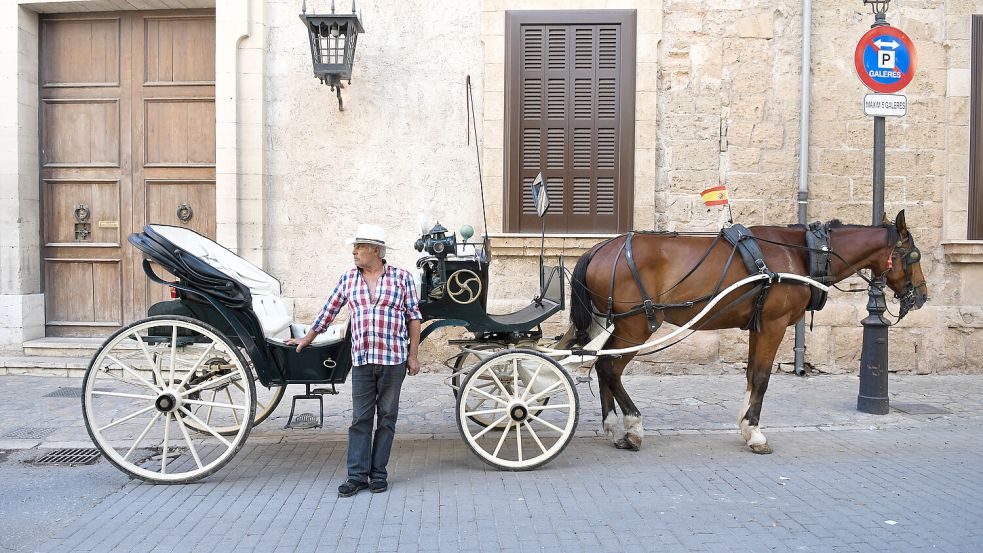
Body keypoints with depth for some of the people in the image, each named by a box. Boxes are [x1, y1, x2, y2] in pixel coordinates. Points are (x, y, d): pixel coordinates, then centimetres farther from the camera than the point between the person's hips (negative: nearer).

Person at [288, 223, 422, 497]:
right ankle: (357, 475, 11)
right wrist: (307, 339, 20)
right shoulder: (348, 278, 8)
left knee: (387, 417, 7)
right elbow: (329, 310, 17)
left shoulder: (402, 277, 0)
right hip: (361, 360, 2)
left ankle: (378, 473, 17)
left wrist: (413, 355, -1)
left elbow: (413, 318, 2)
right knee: (360, 419, 3)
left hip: (393, 359, -2)